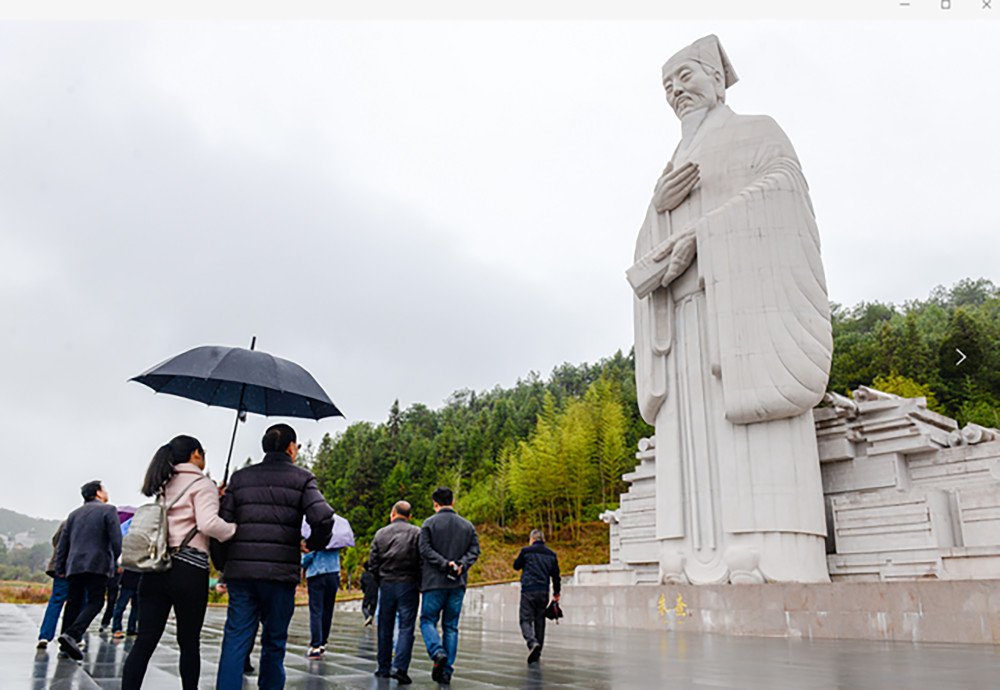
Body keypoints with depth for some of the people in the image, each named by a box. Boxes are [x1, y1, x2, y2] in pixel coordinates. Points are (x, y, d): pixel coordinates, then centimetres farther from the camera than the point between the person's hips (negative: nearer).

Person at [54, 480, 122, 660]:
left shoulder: (74, 514, 17)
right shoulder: (108, 510, -1)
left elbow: (63, 542, 15)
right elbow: (116, 539, -8)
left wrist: (60, 568, 18)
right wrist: (116, 561, 5)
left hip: (74, 565, 6)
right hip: (97, 565, -6)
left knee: (73, 603, 11)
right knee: (95, 603, -3)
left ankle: (66, 646, 10)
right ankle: (71, 635, -21)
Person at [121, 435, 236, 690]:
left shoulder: (164, 485, 18)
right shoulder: (202, 484, -5)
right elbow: (208, 523, -19)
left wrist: (214, 497, 17)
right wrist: (235, 530, -4)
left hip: (155, 568, 6)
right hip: (189, 569, -6)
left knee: (145, 640, 4)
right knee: (189, 642, 7)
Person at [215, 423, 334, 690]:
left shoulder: (240, 477, 11)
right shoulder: (302, 478, 1)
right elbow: (323, 518, -13)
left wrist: (223, 563, 18)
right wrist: (313, 544, 5)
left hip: (240, 570, 3)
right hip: (280, 571, -2)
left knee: (235, 640, 6)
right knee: (274, 642, 11)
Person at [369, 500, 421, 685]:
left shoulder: (381, 533, 6)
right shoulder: (416, 533, -1)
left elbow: (372, 562, 5)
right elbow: (423, 560, -8)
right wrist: (420, 583, 3)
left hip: (386, 585, 3)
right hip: (408, 586, -2)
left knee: (385, 628, 12)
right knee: (406, 628, -1)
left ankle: (384, 668, 21)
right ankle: (399, 667, -11)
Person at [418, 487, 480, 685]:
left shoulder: (429, 523, -1)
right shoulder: (468, 526, 10)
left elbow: (425, 550, -10)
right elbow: (474, 550, 1)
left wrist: (445, 564, -14)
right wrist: (461, 565, -9)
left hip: (434, 582, -3)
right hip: (458, 584, 3)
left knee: (427, 620, 8)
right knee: (451, 626, 9)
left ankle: (437, 652, -17)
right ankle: (447, 670, 7)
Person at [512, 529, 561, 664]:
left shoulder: (526, 551, -2)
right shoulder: (552, 554, 9)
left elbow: (516, 566, 11)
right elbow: (555, 575, 13)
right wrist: (556, 593, 22)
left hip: (528, 591, -4)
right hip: (544, 592, 4)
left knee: (526, 620, -2)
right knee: (540, 621, 13)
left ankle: (532, 643, -27)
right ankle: (537, 653, 17)